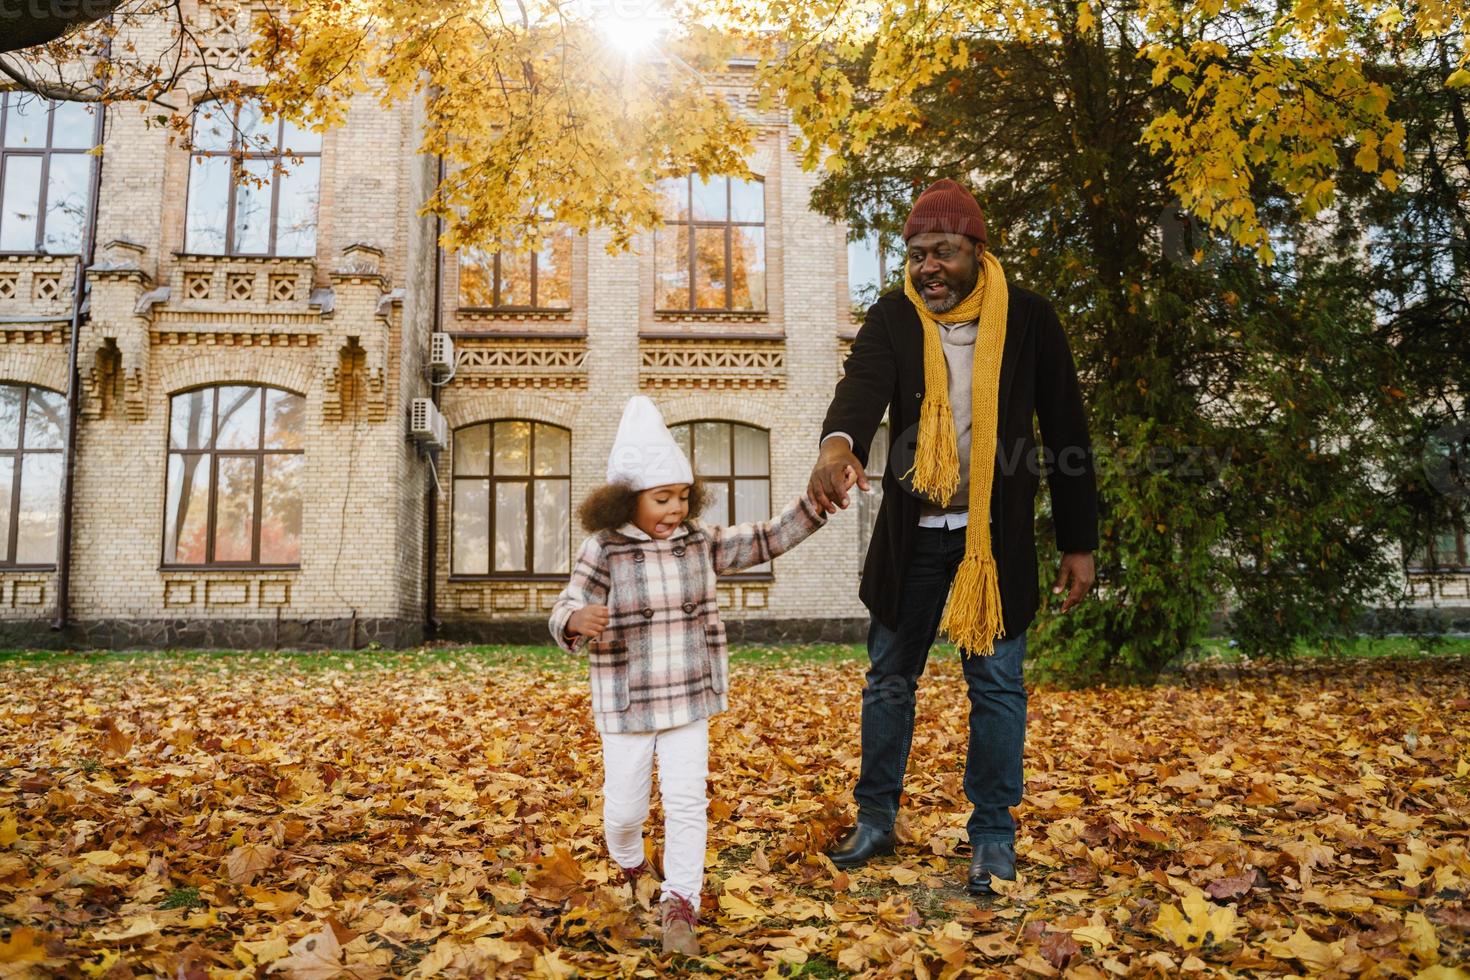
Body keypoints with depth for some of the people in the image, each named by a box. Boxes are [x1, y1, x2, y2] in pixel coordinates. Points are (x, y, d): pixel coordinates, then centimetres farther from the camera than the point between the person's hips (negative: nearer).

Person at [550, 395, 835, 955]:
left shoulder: (700, 543, 0)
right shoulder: (602, 552, -11)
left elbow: (766, 541, 0)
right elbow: (564, 613, -10)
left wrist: (817, 502, -11)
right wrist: (577, 621, -36)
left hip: (689, 700, 2)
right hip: (626, 705, -2)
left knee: (687, 802, 0)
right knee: (625, 807, 11)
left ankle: (680, 904, 14)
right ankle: (631, 867, 44)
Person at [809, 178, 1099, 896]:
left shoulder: (1027, 318, -5)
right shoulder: (892, 317, -3)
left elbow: (1066, 429, -1)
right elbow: (863, 381, -25)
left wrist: (1078, 543, -2)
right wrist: (838, 442, -49)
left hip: (997, 533, -1)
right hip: (911, 532, 2)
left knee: (996, 686, 6)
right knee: (889, 680, 11)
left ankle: (993, 836, 22)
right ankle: (876, 820, 27)